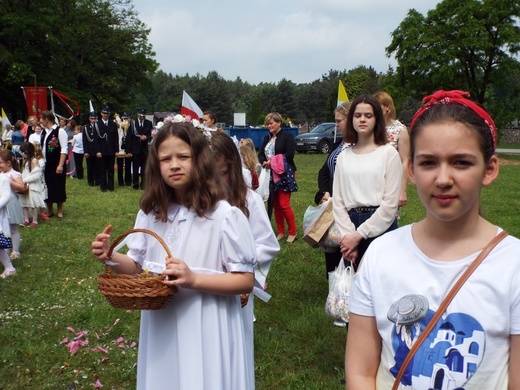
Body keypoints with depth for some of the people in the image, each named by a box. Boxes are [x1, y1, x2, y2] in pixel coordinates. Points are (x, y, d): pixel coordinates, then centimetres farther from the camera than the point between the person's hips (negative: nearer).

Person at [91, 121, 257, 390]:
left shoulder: (225, 216, -14)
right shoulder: (150, 214, 3)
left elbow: (245, 281, -13)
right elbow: (138, 266, 12)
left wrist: (194, 279, -26)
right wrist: (111, 257, -9)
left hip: (205, 332, -5)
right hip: (160, 327, 5)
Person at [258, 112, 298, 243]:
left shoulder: (287, 136, -4)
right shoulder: (267, 138, 16)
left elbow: (289, 154, -16)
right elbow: (260, 154, 13)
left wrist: (273, 161, -17)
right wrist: (264, 162, -10)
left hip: (284, 174, -6)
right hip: (271, 175, 7)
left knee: (284, 204, -10)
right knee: (275, 205, 7)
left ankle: (292, 232, 3)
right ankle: (281, 232, 17)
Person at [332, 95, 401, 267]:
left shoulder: (389, 153, -3)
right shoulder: (343, 156, 10)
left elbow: (390, 203, -9)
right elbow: (338, 201, 5)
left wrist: (359, 235, -10)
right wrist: (348, 234, -9)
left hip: (381, 227, -3)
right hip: (351, 224, 3)